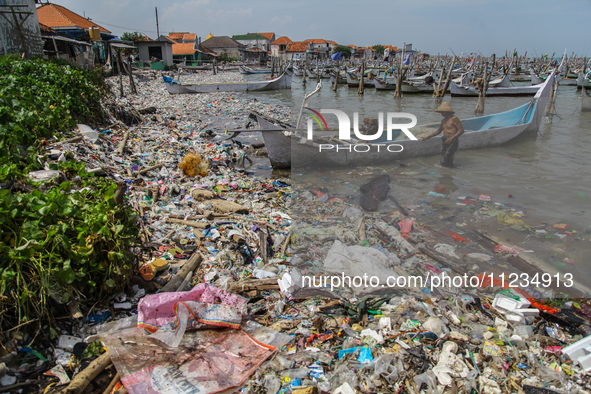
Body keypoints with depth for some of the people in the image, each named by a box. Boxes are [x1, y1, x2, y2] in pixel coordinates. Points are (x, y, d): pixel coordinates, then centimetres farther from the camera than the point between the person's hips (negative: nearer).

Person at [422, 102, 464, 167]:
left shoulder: (454, 118, -8)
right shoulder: (444, 120, 17)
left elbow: (461, 130, -13)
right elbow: (438, 131, 28)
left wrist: (452, 138, -23)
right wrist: (427, 137, 25)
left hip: (452, 142, -8)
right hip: (445, 142, 8)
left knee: (444, 162, -15)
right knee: (442, 162, 6)